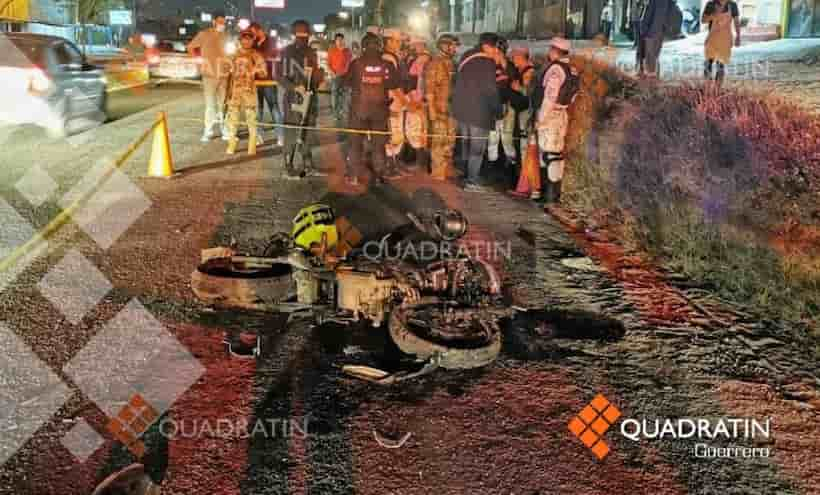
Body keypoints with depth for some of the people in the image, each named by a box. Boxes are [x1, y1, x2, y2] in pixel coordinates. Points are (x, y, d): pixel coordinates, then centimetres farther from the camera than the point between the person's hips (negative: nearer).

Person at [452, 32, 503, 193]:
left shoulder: (466, 58, 11)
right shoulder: (488, 63, -12)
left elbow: (458, 84, 16)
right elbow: (491, 89, -14)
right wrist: (498, 110, -4)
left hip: (461, 109, 8)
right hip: (479, 111, -7)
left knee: (466, 145, 17)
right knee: (477, 148, -1)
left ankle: (465, 176, 23)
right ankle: (471, 181, -2)